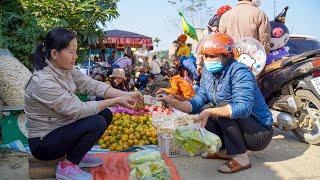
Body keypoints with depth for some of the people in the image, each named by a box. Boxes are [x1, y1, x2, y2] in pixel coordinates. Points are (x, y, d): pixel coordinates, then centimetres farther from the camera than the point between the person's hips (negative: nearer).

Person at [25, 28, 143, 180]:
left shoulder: (66, 70, -3)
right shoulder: (43, 81, -29)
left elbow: (92, 85, -6)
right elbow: (78, 109, -28)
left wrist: (125, 95, -17)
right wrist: (115, 101, -23)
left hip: (61, 128, 8)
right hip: (43, 143, -8)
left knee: (105, 114, 0)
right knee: (97, 123, -24)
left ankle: (78, 155, 13)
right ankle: (67, 167, -4)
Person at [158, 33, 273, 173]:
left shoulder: (239, 72, -23)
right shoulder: (208, 72, 0)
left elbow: (243, 108, -36)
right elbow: (198, 102, -5)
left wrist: (210, 111, -41)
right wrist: (174, 102, -20)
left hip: (261, 132, -7)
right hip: (238, 126, 8)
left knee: (223, 107, -27)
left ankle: (241, 158, -16)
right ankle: (224, 151, 9)